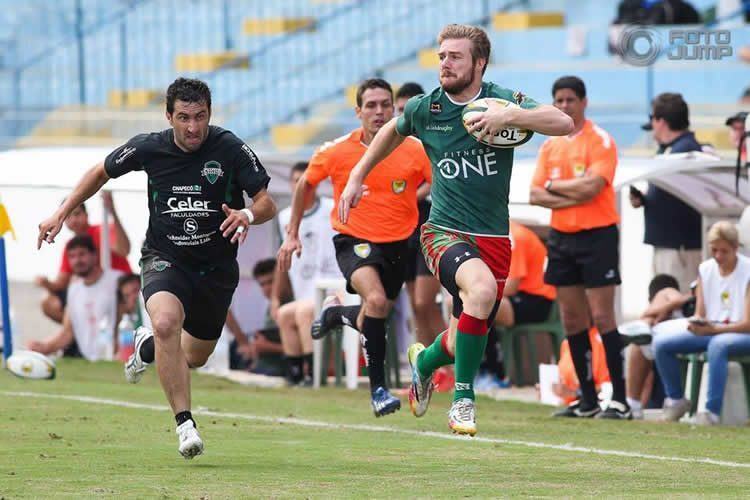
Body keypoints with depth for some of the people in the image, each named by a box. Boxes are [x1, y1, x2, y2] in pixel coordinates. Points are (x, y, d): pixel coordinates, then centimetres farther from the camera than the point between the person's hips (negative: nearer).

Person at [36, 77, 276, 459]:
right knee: (166, 323, -32)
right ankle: (184, 423, -26)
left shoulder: (232, 151, -15)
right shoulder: (148, 148, -10)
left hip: (216, 266, 1)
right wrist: (62, 213, 5)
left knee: (194, 357, 13)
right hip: (164, 258, -1)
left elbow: (267, 204, -12)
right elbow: (101, 172, 9)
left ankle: (147, 345, 49)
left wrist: (248, 215, -35)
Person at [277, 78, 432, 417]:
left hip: (398, 245, 3)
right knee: (376, 300, -30)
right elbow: (305, 184, 9)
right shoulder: (337, 152, -9)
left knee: (370, 322, 13)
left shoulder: (414, 151, -10)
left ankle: (334, 313, 50)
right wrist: (292, 233, 9)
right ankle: (378, 388, -22)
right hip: (354, 240, -3)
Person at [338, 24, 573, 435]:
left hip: (494, 239, 2)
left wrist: (510, 116, -30)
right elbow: (392, 131, 23)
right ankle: (463, 399, -22)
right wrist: (356, 178, 22)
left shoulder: (502, 101, -4)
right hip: (444, 231, -2)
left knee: (463, 345, 8)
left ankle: (425, 360, 48)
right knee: (482, 287, -34)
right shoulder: (424, 109, 0)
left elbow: (564, 123, -18)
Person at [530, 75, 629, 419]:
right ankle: (587, 400, 13)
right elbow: (535, 194, 4)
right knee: (572, 321, 7)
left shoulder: (600, 141, -7)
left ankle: (619, 400, -8)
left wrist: (554, 185, -5)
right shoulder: (551, 146, 12)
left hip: (597, 236, -7)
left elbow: (591, 187, -20)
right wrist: (572, 197, -12)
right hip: (561, 237, 7)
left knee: (601, 318, -10)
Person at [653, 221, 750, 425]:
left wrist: (713, 329, -30)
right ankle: (676, 400, 4)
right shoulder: (705, 269, 5)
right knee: (661, 343, -15)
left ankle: (712, 411, -38)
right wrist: (695, 324, -18)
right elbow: (700, 314, 8)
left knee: (718, 345, -41)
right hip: (709, 331, 6)